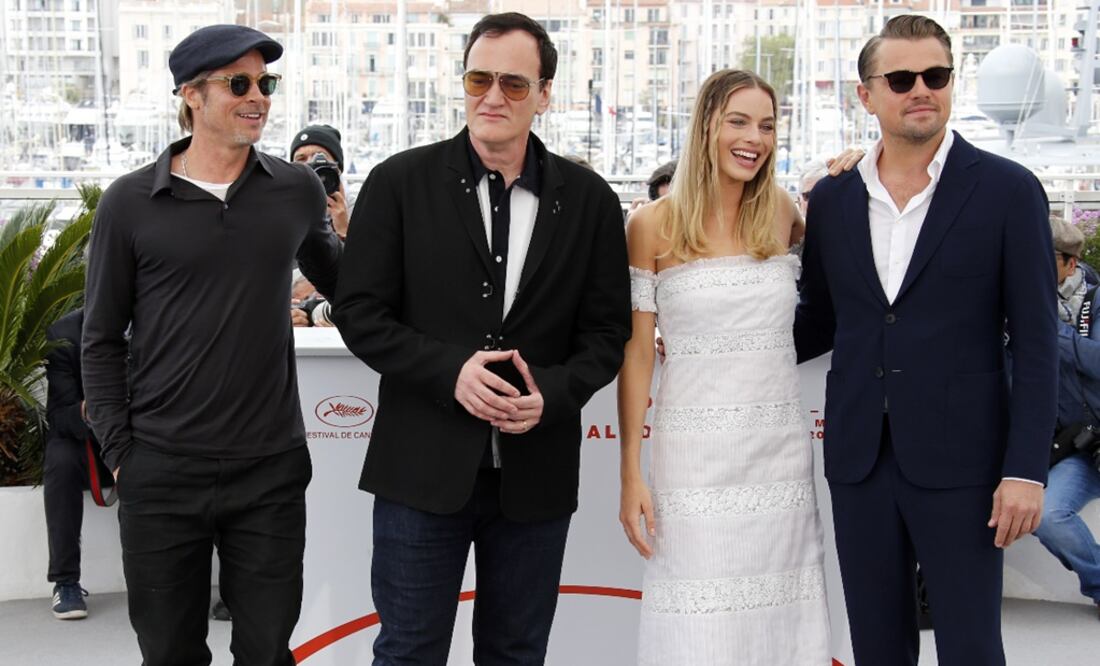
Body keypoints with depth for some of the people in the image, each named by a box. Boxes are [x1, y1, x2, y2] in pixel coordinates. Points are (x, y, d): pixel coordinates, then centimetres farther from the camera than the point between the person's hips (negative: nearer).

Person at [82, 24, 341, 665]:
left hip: (272, 471, 1)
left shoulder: (298, 190, 2)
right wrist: (119, 451, -2)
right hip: (161, 474, -1)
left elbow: (337, 278, 21)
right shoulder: (130, 202, -2)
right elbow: (102, 339, 3)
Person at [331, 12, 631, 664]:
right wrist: (449, 369, -18)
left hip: (537, 476, 2)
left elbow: (608, 328, 5)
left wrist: (554, 391, -14)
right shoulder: (400, 183, -2)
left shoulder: (589, 198, 3)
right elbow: (359, 311, -3)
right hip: (423, 469, -1)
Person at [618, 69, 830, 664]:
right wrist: (631, 475, -6)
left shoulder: (781, 212, 7)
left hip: (781, 453, 3)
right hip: (693, 455, -3)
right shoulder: (654, 224, -1)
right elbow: (635, 352, -1)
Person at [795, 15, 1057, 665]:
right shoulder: (832, 198, 6)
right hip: (859, 463, 4)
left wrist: (1026, 469, -11)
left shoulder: (1008, 191, -4)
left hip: (959, 462, -3)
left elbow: (1036, 343, -5)